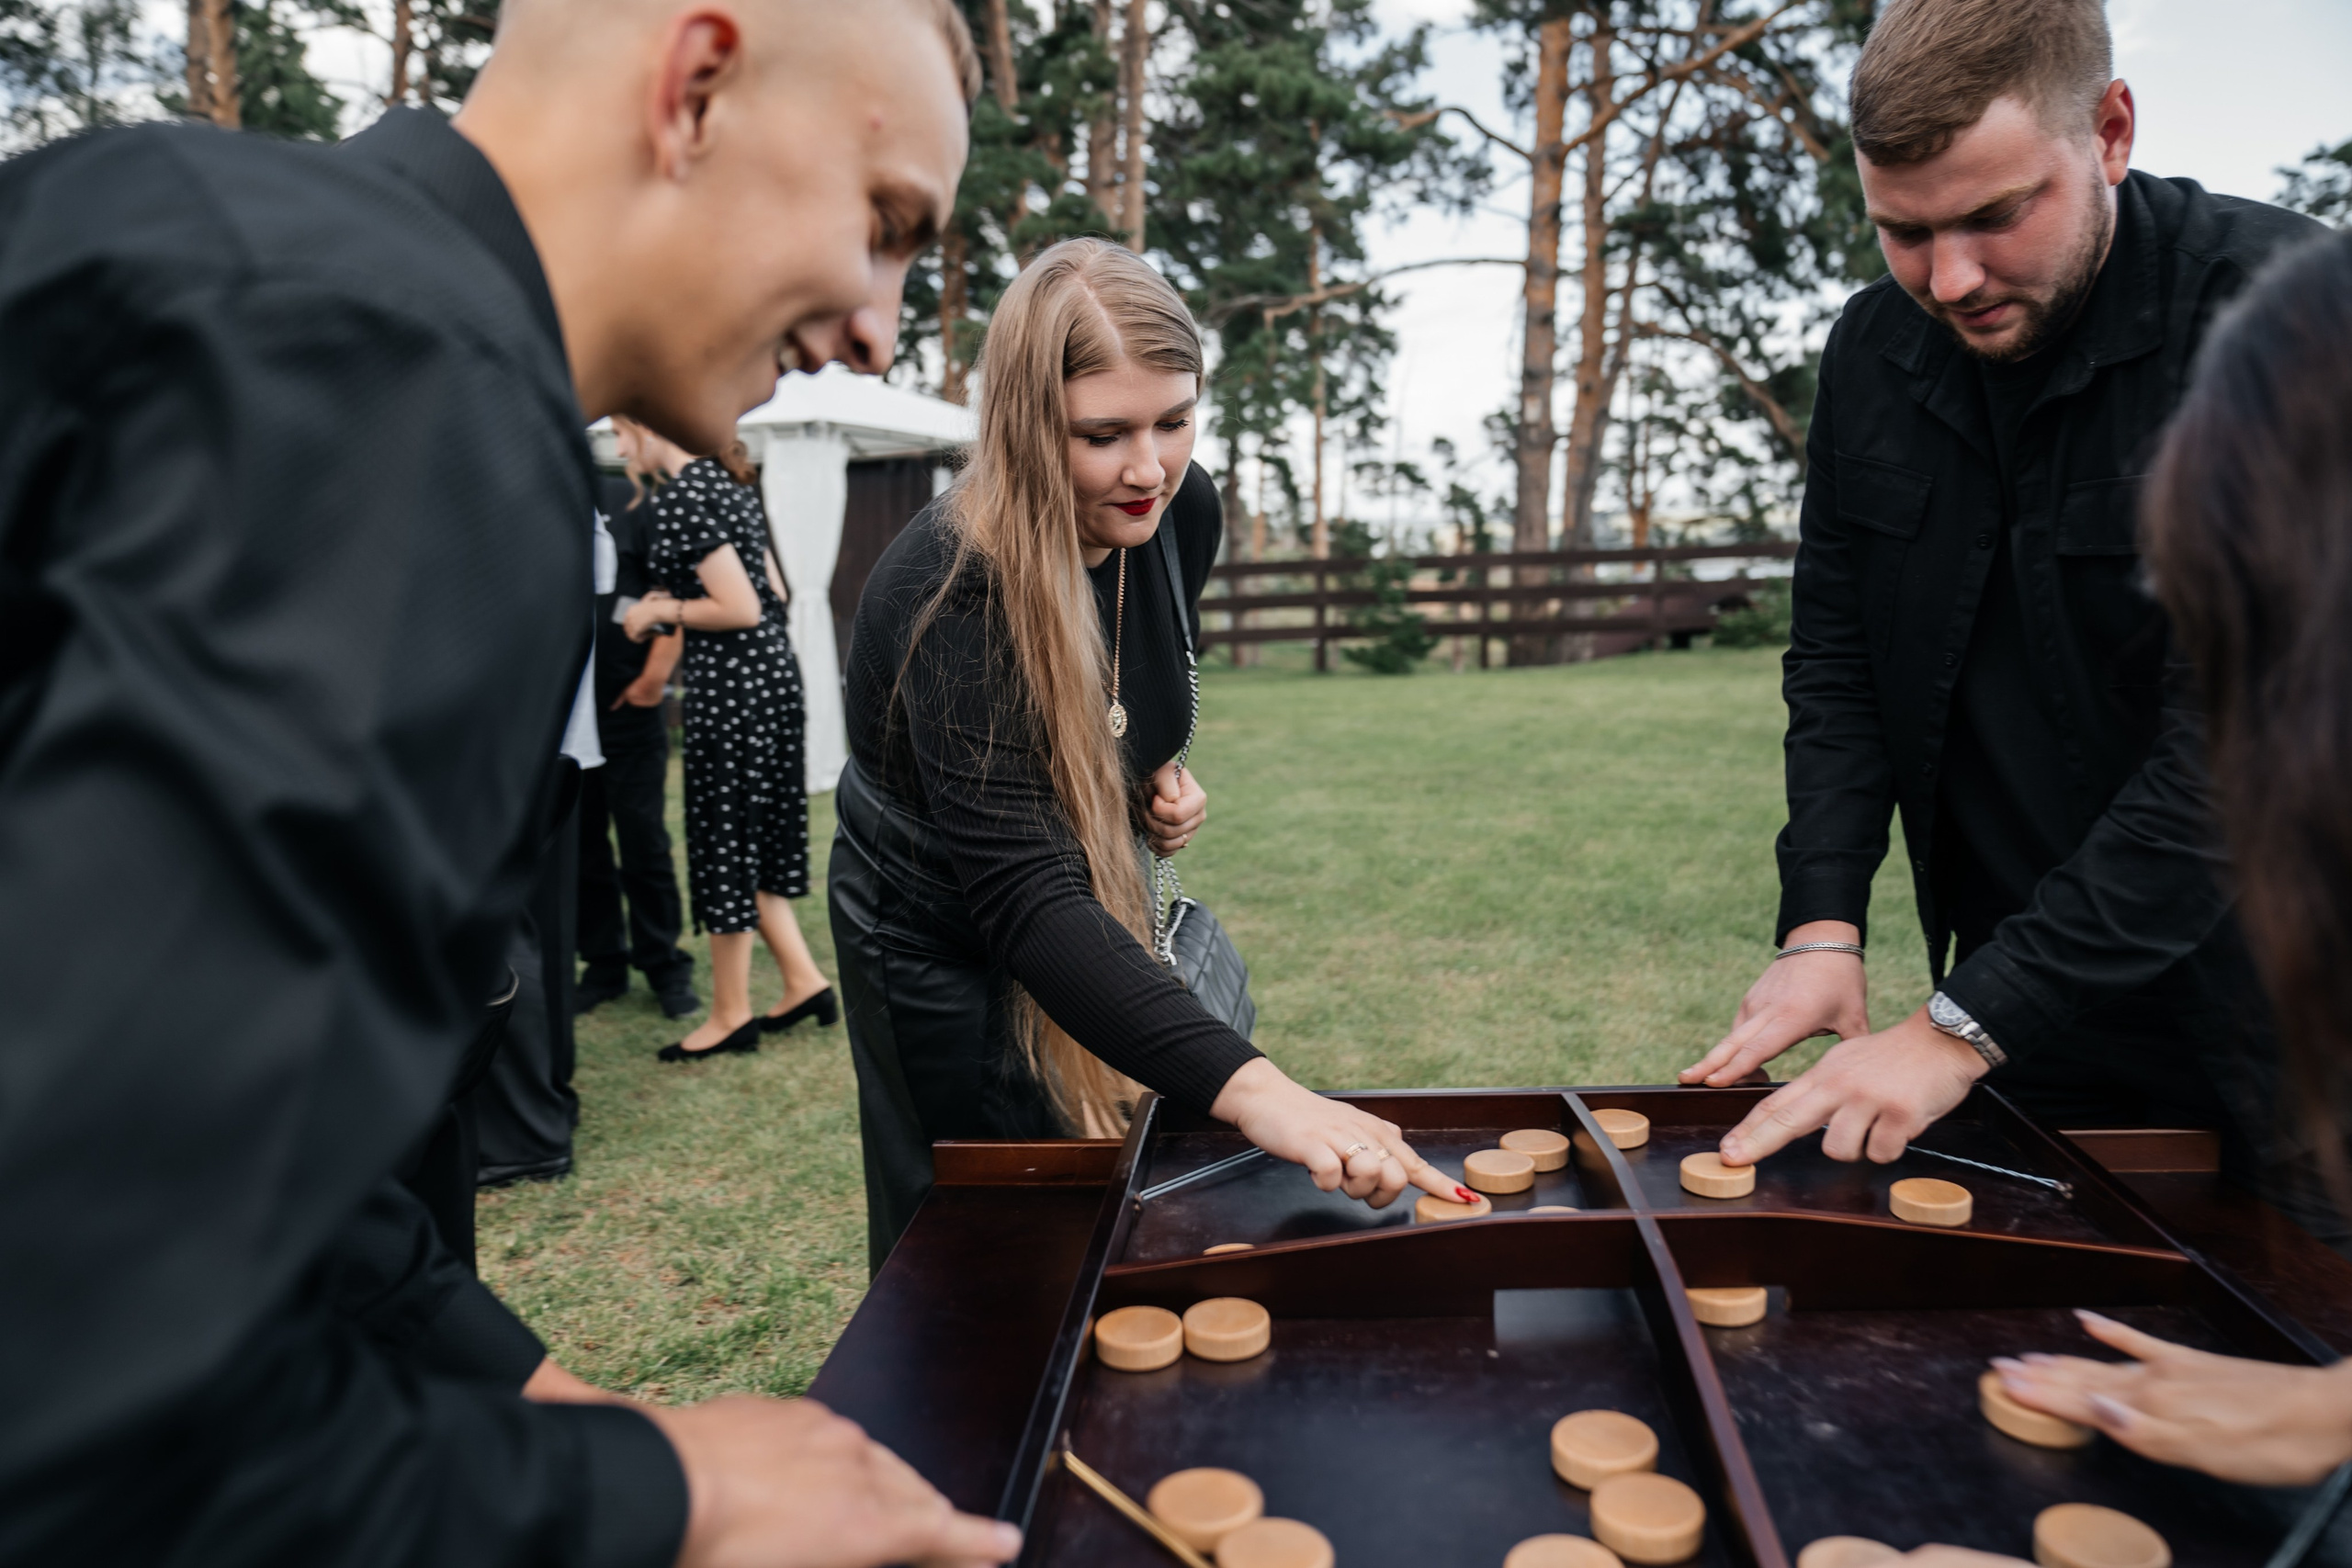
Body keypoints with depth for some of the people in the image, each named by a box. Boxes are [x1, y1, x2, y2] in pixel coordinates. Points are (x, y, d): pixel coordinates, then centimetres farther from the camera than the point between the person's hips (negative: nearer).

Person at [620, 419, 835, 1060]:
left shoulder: (679, 497, -16)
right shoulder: (731, 483, 13)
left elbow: (741, 610, -21)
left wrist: (665, 609, -7)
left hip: (730, 683, -9)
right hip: (773, 670, 9)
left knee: (724, 839, 2)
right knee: (756, 837, 17)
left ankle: (731, 1015, 14)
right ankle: (804, 981, 21)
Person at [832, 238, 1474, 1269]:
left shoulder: (1183, 510, -13)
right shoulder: (947, 592, -34)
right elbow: (1024, 900, -44)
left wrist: (1164, 776, -9)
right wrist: (1246, 1087, -54)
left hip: (1091, 904, 6)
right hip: (939, 942, -6)